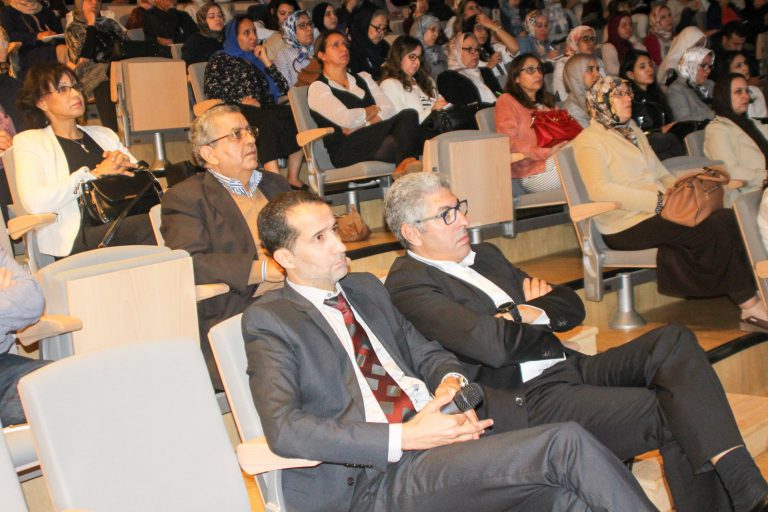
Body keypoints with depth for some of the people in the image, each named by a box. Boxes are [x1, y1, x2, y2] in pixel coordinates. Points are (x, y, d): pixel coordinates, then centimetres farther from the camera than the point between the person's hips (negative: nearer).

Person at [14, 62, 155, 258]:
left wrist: (124, 163, 1)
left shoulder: (104, 134, 29)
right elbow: (36, 202, -7)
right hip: (76, 240, -5)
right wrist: (95, 173, -7)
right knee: (149, 225, -35)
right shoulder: (29, 141, 12)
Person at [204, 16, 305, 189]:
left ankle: (293, 178, -34)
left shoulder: (256, 60, 32)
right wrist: (241, 99, -10)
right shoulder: (221, 58, 20)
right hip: (236, 110, -4)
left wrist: (266, 62, 14)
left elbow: (283, 89, 20)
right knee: (268, 119, -38)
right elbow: (210, 87, 1)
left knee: (296, 114, -28)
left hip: (264, 109, 5)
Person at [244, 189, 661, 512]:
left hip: (433, 439, 6)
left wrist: (451, 383, -1)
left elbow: (424, 352, 26)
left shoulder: (366, 288, 21)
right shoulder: (268, 321, -1)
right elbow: (283, 430, -13)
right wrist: (405, 438, -19)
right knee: (564, 444, -23)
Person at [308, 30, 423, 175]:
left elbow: (390, 109, 8)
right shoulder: (318, 88, 5)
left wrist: (362, 126, -9)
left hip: (375, 143, 6)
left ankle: (405, 163, -42)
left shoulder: (363, 78, 25)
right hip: (346, 152, -6)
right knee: (405, 119, -27)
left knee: (409, 114, -26)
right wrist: (374, 109, 6)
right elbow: (346, 119, -12)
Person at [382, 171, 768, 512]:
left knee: (672, 341, -15)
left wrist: (531, 312, -3)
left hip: (570, 371, 8)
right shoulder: (407, 282, -7)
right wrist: (536, 319, 1)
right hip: (523, 402, -8)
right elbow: (493, 345, -21)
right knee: (672, 415, -19)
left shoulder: (485, 256, 20)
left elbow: (571, 307, 19)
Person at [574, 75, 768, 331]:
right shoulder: (588, 141, -3)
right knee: (716, 227, -22)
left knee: (726, 217, -17)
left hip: (657, 213, 8)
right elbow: (600, 190, -17)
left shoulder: (634, 132, 25)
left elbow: (662, 174, 25)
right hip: (627, 225, -8)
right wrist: (658, 201, -20)